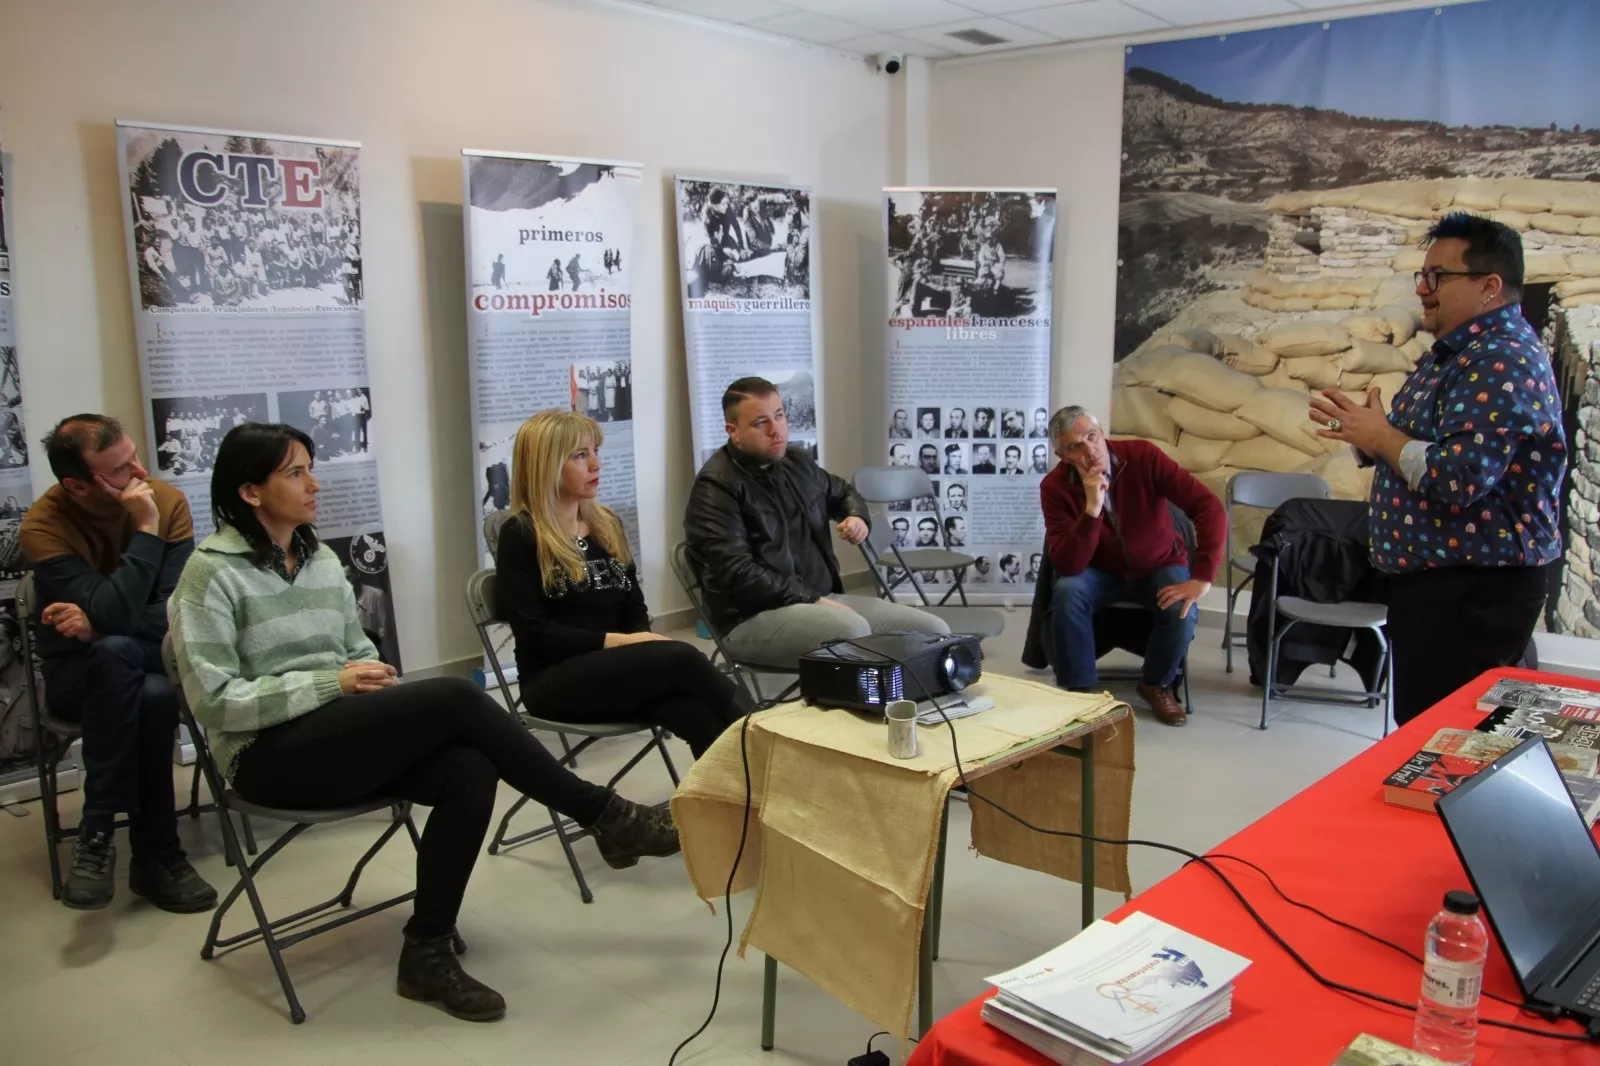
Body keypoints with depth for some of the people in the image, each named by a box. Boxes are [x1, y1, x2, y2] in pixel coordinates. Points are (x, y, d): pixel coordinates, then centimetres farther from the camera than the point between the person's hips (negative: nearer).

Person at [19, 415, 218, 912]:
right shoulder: (43, 526, -17)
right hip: (78, 674, -1)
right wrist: (146, 530, -29)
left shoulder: (169, 501, -11)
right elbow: (115, 614, -28)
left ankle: (98, 833, -14)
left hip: (156, 661, 2)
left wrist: (97, 626, -25)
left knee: (154, 697, -35)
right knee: (115, 651, -36)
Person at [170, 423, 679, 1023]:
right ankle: (605, 816, -14)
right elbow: (215, 701, -15)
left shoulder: (321, 558, 13)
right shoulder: (212, 573, -8)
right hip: (268, 755, -7)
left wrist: (372, 677, -5)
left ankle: (427, 955, -14)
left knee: (470, 769, -25)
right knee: (456, 699, -27)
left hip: (339, 733, 7)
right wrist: (334, 684, -19)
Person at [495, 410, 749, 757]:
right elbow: (532, 632, -12)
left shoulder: (607, 524, 15)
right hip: (555, 680, -5)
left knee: (702, 718, -29)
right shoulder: (520, 536, -4)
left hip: (616, 669, 5)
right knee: (681, 658, -30)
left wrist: (644, 642, -9)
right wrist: (617, 641, -17)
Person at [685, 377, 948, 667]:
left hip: (824, 600, 8)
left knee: (934, 632, -6)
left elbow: (842, 491, 34)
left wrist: (857, 517, 10)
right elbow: (737, 572, -22)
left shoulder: (797, 462, 13)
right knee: (852, 631, -37)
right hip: (755, 617, -8)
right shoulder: (716, 486, -11)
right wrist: (812, 601, -23)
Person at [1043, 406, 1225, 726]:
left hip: (1159, 566, 0)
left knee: (1182, 612, -29)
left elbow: (1209, 507, -27)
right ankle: (1078, 688, -12)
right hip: (1101, 572, 0)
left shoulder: (1143, 456, -23)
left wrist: (1202, 578, -33)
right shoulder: (1055, 487, -21)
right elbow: (1067, 565, -29)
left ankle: (1157, 685, 2)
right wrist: (1092, 508, -40)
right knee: (1067, 591, -30)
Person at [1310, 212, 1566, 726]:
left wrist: (1380, 437, -15)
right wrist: (1365, 435, 3)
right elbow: (1417, 450, 24)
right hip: (1432, 581, 11)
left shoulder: (1503, 361, -19)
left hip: (1473, 592, -11)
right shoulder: (1456, 351, 16)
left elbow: (1459, 477, -30)